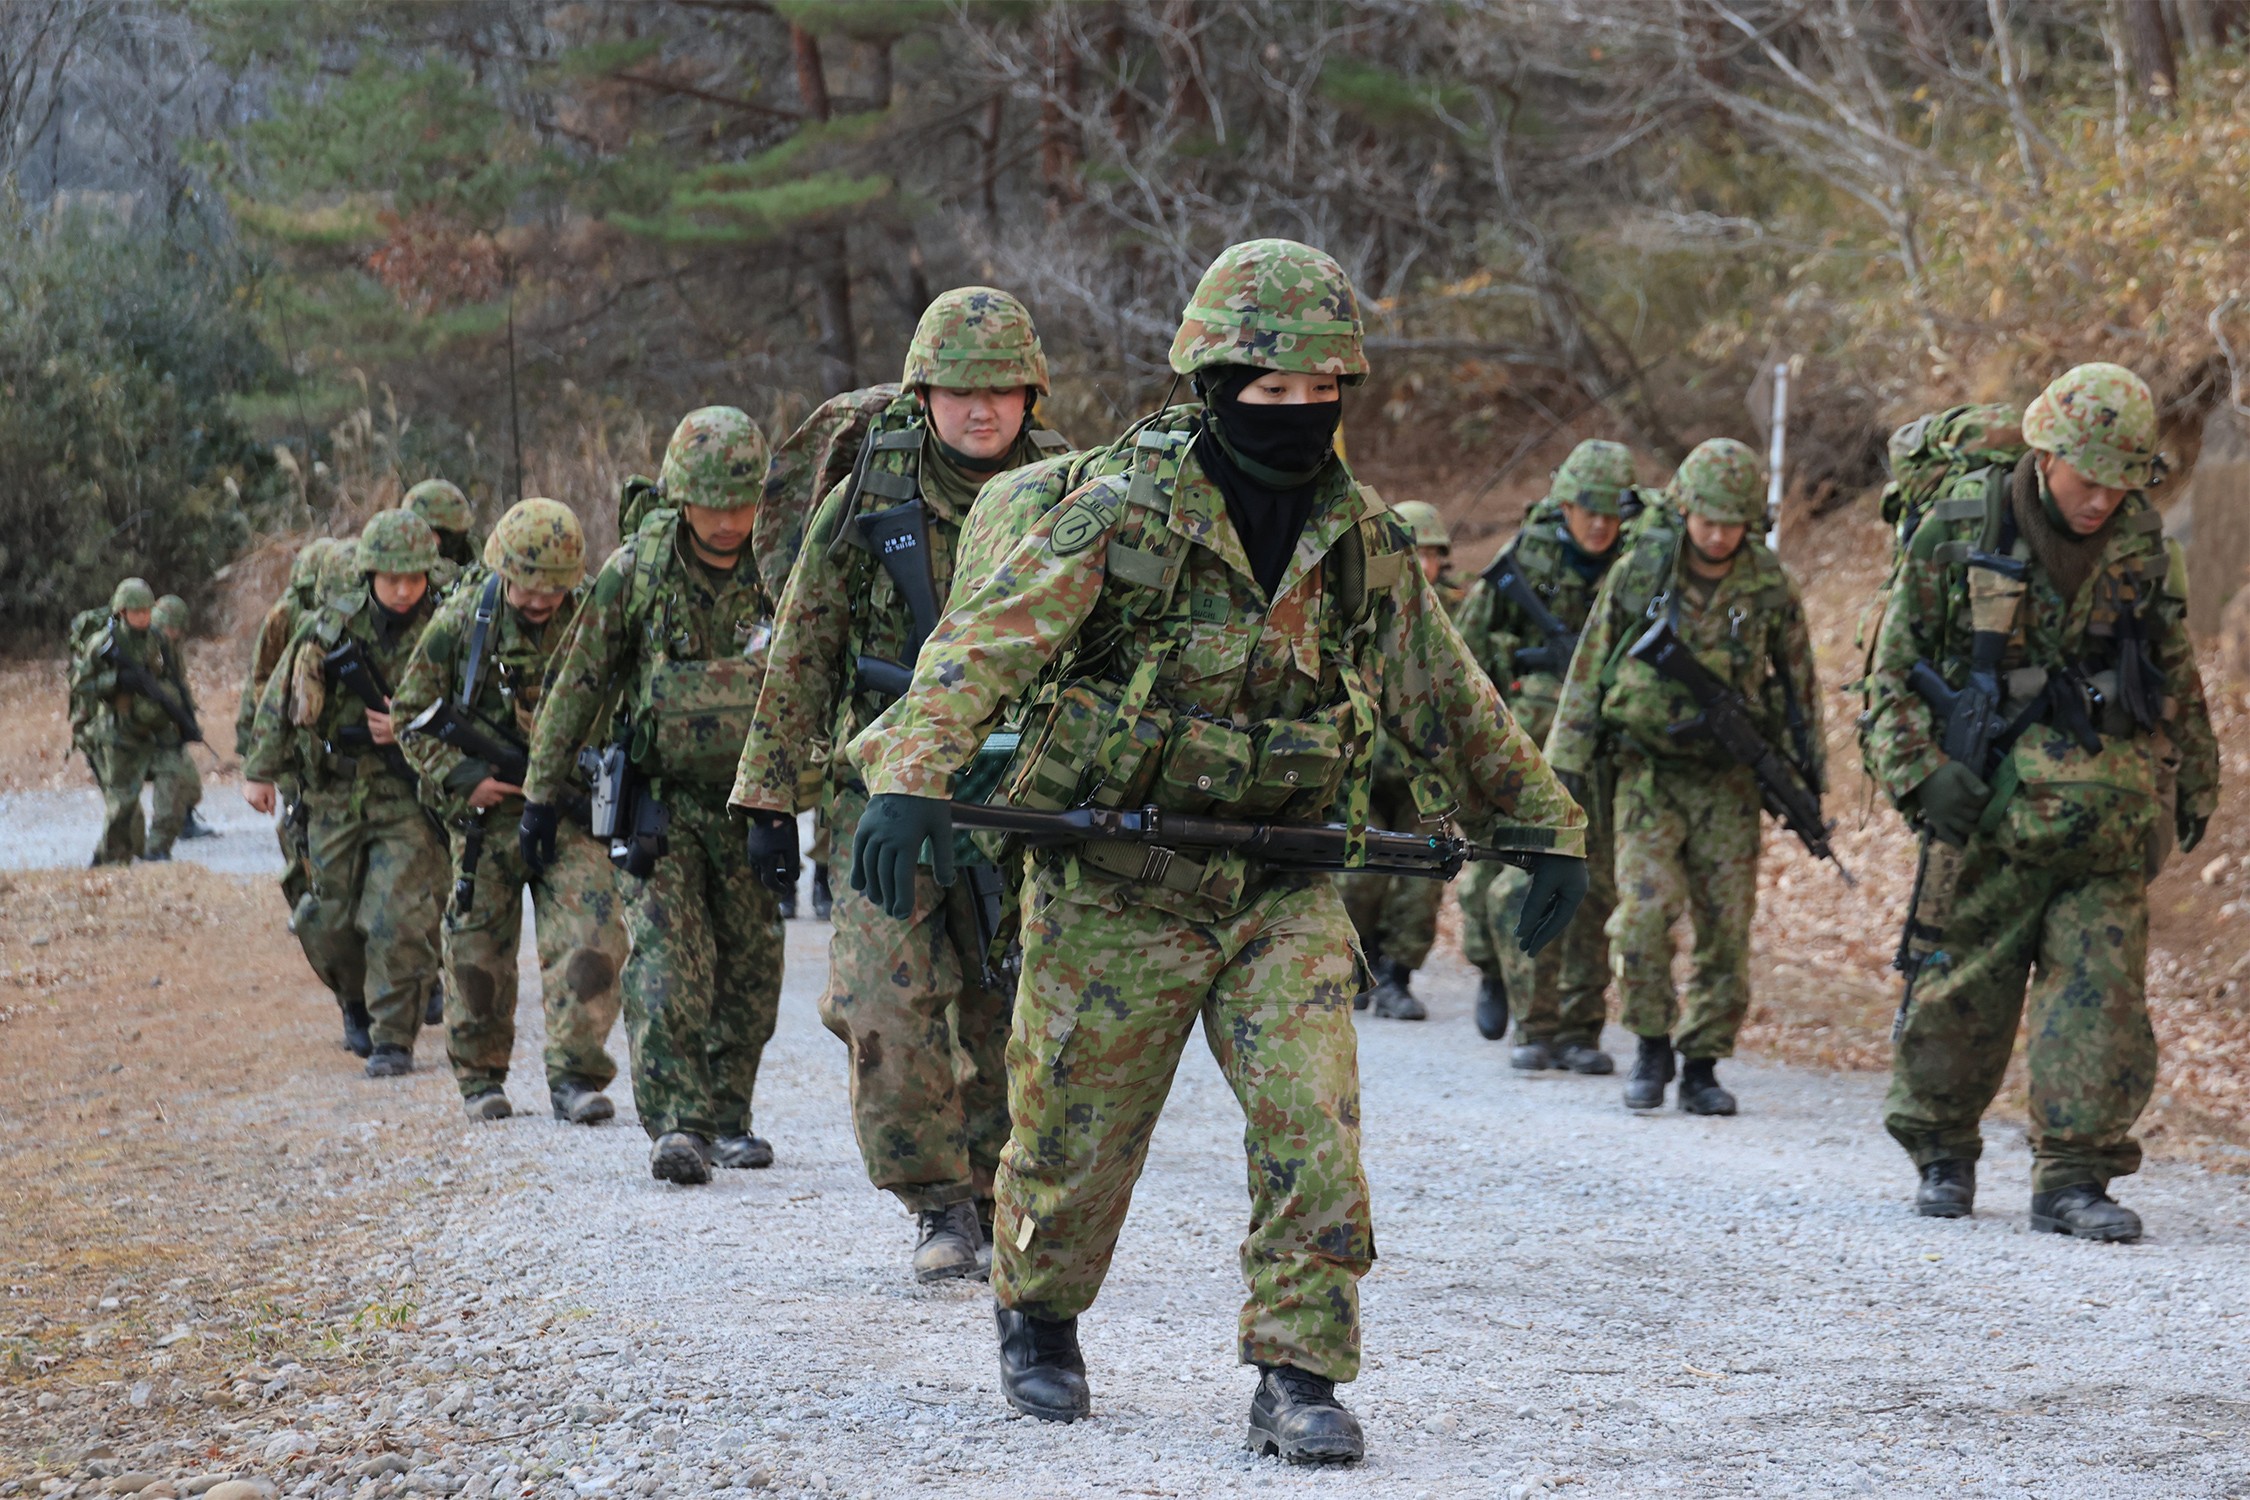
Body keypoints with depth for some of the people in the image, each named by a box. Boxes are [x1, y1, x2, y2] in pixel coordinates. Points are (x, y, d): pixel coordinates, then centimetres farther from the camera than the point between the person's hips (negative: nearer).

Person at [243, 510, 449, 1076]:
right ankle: (358, 1007, 38)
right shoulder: (332, 624, -1)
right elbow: (281, 697, 7)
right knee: (331, 923, 11)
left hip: (408, 801, -3)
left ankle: (394, 1039, -4)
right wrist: (260, 769, 8)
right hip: (336, 800, 3)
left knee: (397, 921, -14)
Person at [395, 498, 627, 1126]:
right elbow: (411, 714, 3)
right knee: (478, 949, 7)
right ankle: (480, 1077, 24)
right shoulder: (461, 620, -5)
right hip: (488, 809, 1)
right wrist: (460, 775, -10)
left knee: (591, 936, -15)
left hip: (572, 813, -1)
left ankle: (575, 1076, -9)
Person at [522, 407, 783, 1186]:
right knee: (667, 961, -15)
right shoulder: (635, 571, -9)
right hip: (661, 795, -2)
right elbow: (578, 686, 0)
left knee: (751, 968, 8)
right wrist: (543, 793, 2)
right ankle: (677, 1127, -19)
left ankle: (727, 1118, 22)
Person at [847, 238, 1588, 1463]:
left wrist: (1542, 829, 19)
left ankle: (1300, 1377, -4)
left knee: (1312, 1127, -13)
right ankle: (1037, 1321, 36)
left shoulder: (1360, 540, 2)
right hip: (1114, 892, -3)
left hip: (1283, 893, 3)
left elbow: (1447, 704, 14)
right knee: (1076, 1139, 10)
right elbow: (985, 641, -26)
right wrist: (912, 775, -42)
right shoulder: (1121, 511, -14)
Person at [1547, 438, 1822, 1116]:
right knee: (1645, 910, -16)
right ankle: (1651, 1045, 1)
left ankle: (1702, 1064, 12)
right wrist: (1566, 771, 2)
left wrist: (1808, 780, 9)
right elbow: (1588, 673, 4)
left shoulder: (1770, 586, -1)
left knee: (1725, 927, 0)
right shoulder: (1637, 573, -4)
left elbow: (1800, 683, 11)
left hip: (1729, 780, 1)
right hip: (1647, 773, -1)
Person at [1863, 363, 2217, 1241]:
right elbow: (1895, 671, 1)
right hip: (1990, 808, -2)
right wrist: (1922, 773, -11)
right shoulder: (1956, 541, -4)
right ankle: (1942, 1153, 25)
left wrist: (2194, 787, 22)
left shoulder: (2143, 551, 6)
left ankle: (2074, 1176, -1)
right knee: (1964, 994, 6)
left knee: (2103, 992, -6)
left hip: (2110, 824, 2)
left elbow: (2178, 679, 18)